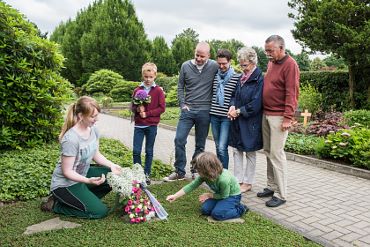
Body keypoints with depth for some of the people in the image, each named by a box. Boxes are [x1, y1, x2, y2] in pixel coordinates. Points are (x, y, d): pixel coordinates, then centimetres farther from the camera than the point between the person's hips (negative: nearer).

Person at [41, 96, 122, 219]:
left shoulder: (93, 130, -7)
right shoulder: (71, 139, -30)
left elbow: (96, 154, 6)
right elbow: (67, 171, -24)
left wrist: (111, 165, -9)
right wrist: (88, 181, -37)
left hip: (83, 174, 8)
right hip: (65, 183, -8)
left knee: (114, 176, -4)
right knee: (100, 211, -11)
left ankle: (85, 198, 8)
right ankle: (56, 205, 3)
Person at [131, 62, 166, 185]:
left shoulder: (158, 91, -3)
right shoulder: (137, 90, 4)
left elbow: (162, 108, -6)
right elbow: (133, 106, 10)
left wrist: (147, 113, -13)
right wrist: (138, 109, -12)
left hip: (152, 125, -2)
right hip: (139, 125, 2)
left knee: (149, 151, 9)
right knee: (136, 151, 0)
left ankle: (147, 174, 21)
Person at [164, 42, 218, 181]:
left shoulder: (214, 66, -4)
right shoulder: (186, 66, 1)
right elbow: (180, 87, 9)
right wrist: (182, 104, 0)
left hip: (205, 112, -1)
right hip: (187, 110, 1)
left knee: (200, 145, 9)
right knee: (179, 140, -3)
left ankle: (196, 172, 24)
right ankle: (180, 172, 11)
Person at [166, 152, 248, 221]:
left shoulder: (224, 179, -39)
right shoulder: (205, 175, -18)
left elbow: (224, 196, -21)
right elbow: (192, 186, -12)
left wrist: (208, 195, -12)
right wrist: (175, 196, -14)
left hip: (232, 195, -7)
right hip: (221, 193, 7)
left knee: (217, 214, -21)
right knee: (205, 210, -7)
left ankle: (240, 209, -1)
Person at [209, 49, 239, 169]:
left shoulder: (236, 77, -4)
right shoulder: (214, 76, 9)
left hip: (227, 117, -5)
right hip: (214, 115, 5)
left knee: (222, 148, -11)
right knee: (218, 147, 13)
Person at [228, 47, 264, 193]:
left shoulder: (259, 79, -14)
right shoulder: (241, 77, 9)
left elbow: (256, 104, -18)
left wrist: (238, 111, -14)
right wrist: (232, 106, -5)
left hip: (251, 122, -7)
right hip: (237, 121, 7)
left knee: (250, 153, 7)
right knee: (237, 150, 11)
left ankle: (248, 183, 20)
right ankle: (238, 180, 22)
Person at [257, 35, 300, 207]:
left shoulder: (290, 65, -9)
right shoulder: (271, 63, 15)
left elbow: (291, 93, -15)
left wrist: (287, 118, -19)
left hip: (279, 116, -8)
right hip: (266, 114, 8)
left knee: (276, 153, -7)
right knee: (268, 151, 11)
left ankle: (281, 194, 3)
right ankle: (271, 186, 23)